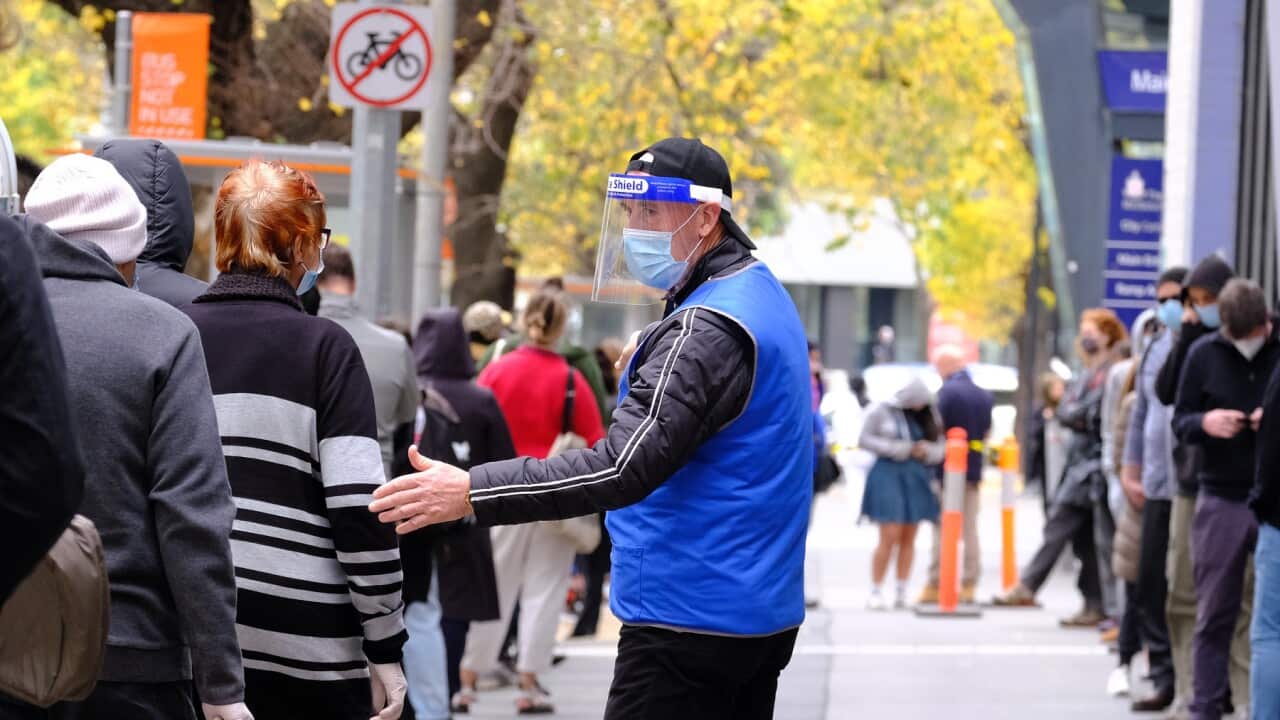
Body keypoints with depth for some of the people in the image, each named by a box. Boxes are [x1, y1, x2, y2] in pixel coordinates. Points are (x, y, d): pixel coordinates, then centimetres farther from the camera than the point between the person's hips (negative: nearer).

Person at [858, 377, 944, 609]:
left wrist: (928, 451, -9)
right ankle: (875, 592, -3)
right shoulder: (882, 412, -1)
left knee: (909, 538, 5)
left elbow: (941, 444, 13)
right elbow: (865, 439, -3)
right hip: (889, 475, -4)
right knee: (890, 537, -10)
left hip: (918, 480, 4)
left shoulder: (928, 415, 10)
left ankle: (902, 591, 10)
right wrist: (894, 449, -13)